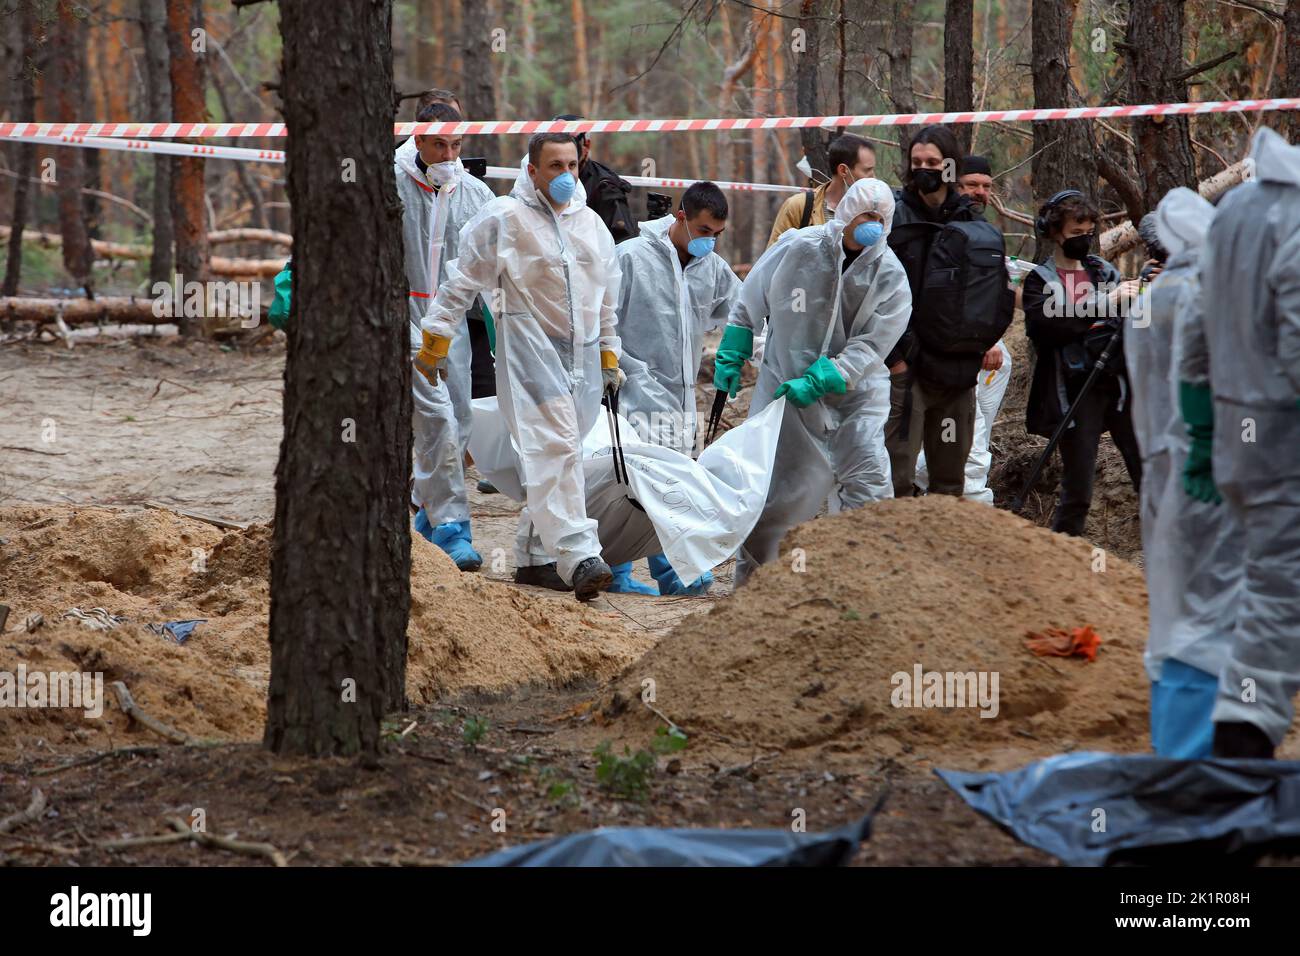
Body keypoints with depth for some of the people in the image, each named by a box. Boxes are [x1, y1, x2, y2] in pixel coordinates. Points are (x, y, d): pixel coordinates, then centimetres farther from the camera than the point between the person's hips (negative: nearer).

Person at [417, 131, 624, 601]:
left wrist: (610, 356, 27)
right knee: (553, 446, -19)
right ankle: (577, 556, -27)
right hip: (530, 350, -7)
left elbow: (607, 298, 27)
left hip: (582, 358, 7)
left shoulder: (592, 224, 16)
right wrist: (435, 340, 0)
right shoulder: (502, 218, -4)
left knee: (561, 452, 9)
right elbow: (462, 282, 0)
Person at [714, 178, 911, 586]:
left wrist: (818, 382, -24)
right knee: (769, 485, 6)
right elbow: (750, 303, 5)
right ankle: (751, 575, 21)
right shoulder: (797, 248, -10)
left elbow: (869, 347, -15)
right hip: (784, 382, 0)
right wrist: (730, 357, 7)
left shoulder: (890, 276, -11)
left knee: (868, 481, -13)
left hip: (855, 390, 0)